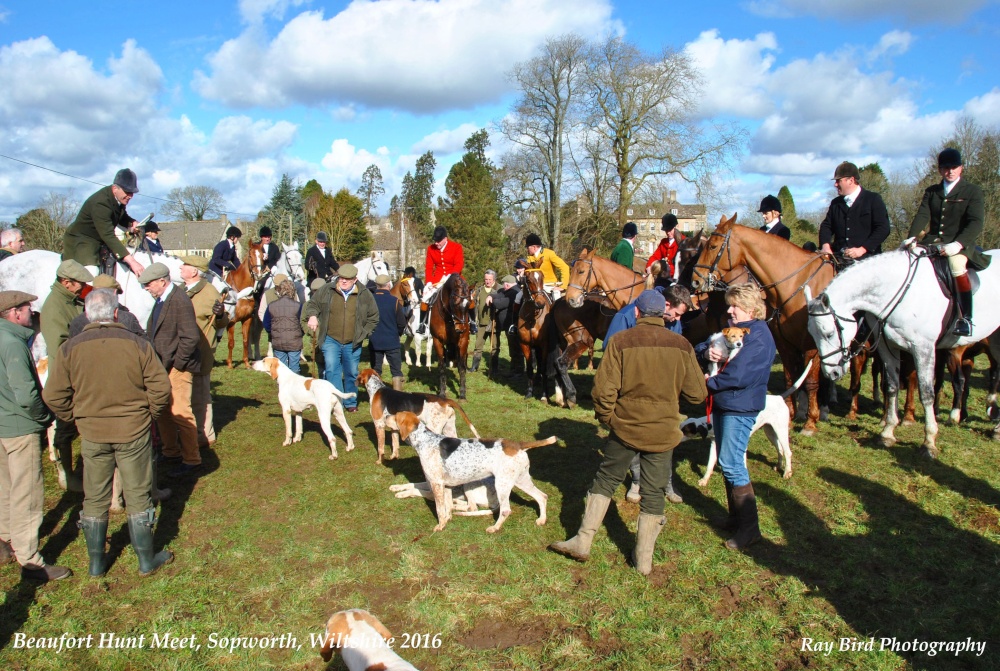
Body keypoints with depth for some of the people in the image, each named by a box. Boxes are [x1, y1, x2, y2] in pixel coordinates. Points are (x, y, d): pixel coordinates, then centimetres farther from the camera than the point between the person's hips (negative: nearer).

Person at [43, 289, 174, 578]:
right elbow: (161, 388, -10)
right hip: (134, 432, -1)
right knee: (137, 497, 10)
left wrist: (76, 417, 11)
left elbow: (54, 396, -5)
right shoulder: (138, 344, -11)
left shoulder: (70, 348, -7)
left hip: (93, 434, 2)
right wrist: (149, 413, 7)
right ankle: (147, 560, 21)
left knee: (94, 499, 16)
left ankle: (96, 563, 28)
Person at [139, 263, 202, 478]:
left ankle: (191, 460, 7)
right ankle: (171, 452, 31)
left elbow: (191, 337, -23)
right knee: (162, 411, 17)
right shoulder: (161, 300, 11)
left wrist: (176, 363, -17)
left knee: (180, 413, -4)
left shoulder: (180, 301, -19)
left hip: (177, 368, -10)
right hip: (162, 366, 10)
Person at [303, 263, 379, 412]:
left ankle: (351, 403, 27)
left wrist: (363, 333, 0)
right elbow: (312, 304, 12)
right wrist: (312, 316, -8)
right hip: (331, 340, -1)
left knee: (352, 373, 12)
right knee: (332, 369, -17)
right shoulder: (326, 290, -1)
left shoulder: (364, 294, -1)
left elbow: (373, 317, 8)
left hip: (353, 343, 1)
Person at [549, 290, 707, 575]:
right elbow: (697, 393, -1)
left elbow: (604, 388, -13)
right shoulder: (682, 345, -4)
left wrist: (605, 417, 5)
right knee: (653, 493, 12)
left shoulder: (620, 341, -11)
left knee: (605, 480, 16)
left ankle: (583, 541, 19)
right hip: (663, 430, 1)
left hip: (625, 425, -1)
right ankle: (644, 559, 21)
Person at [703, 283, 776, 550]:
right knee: (727, 462, 16)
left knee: (731, 464, -8)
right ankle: (736, 516, 29)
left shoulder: (758, 337, -17)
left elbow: (738, 376, -24)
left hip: (740, 408, -10)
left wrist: (709, 382, -10)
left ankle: (749, 527, 2)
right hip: (722, 404, 10)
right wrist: (711, 352, -8)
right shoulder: (733, 328, 12)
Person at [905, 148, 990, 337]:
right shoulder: (931, 192, 14)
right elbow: (922, 215, 0)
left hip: (961, 243, -5)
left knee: (957, 267, -34)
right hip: (933, 241, 5)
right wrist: (912, 237, -21)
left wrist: (958, 244, -27)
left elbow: (976, 223, -10)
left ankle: (966, 317, -27)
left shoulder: (973, 191, 2)